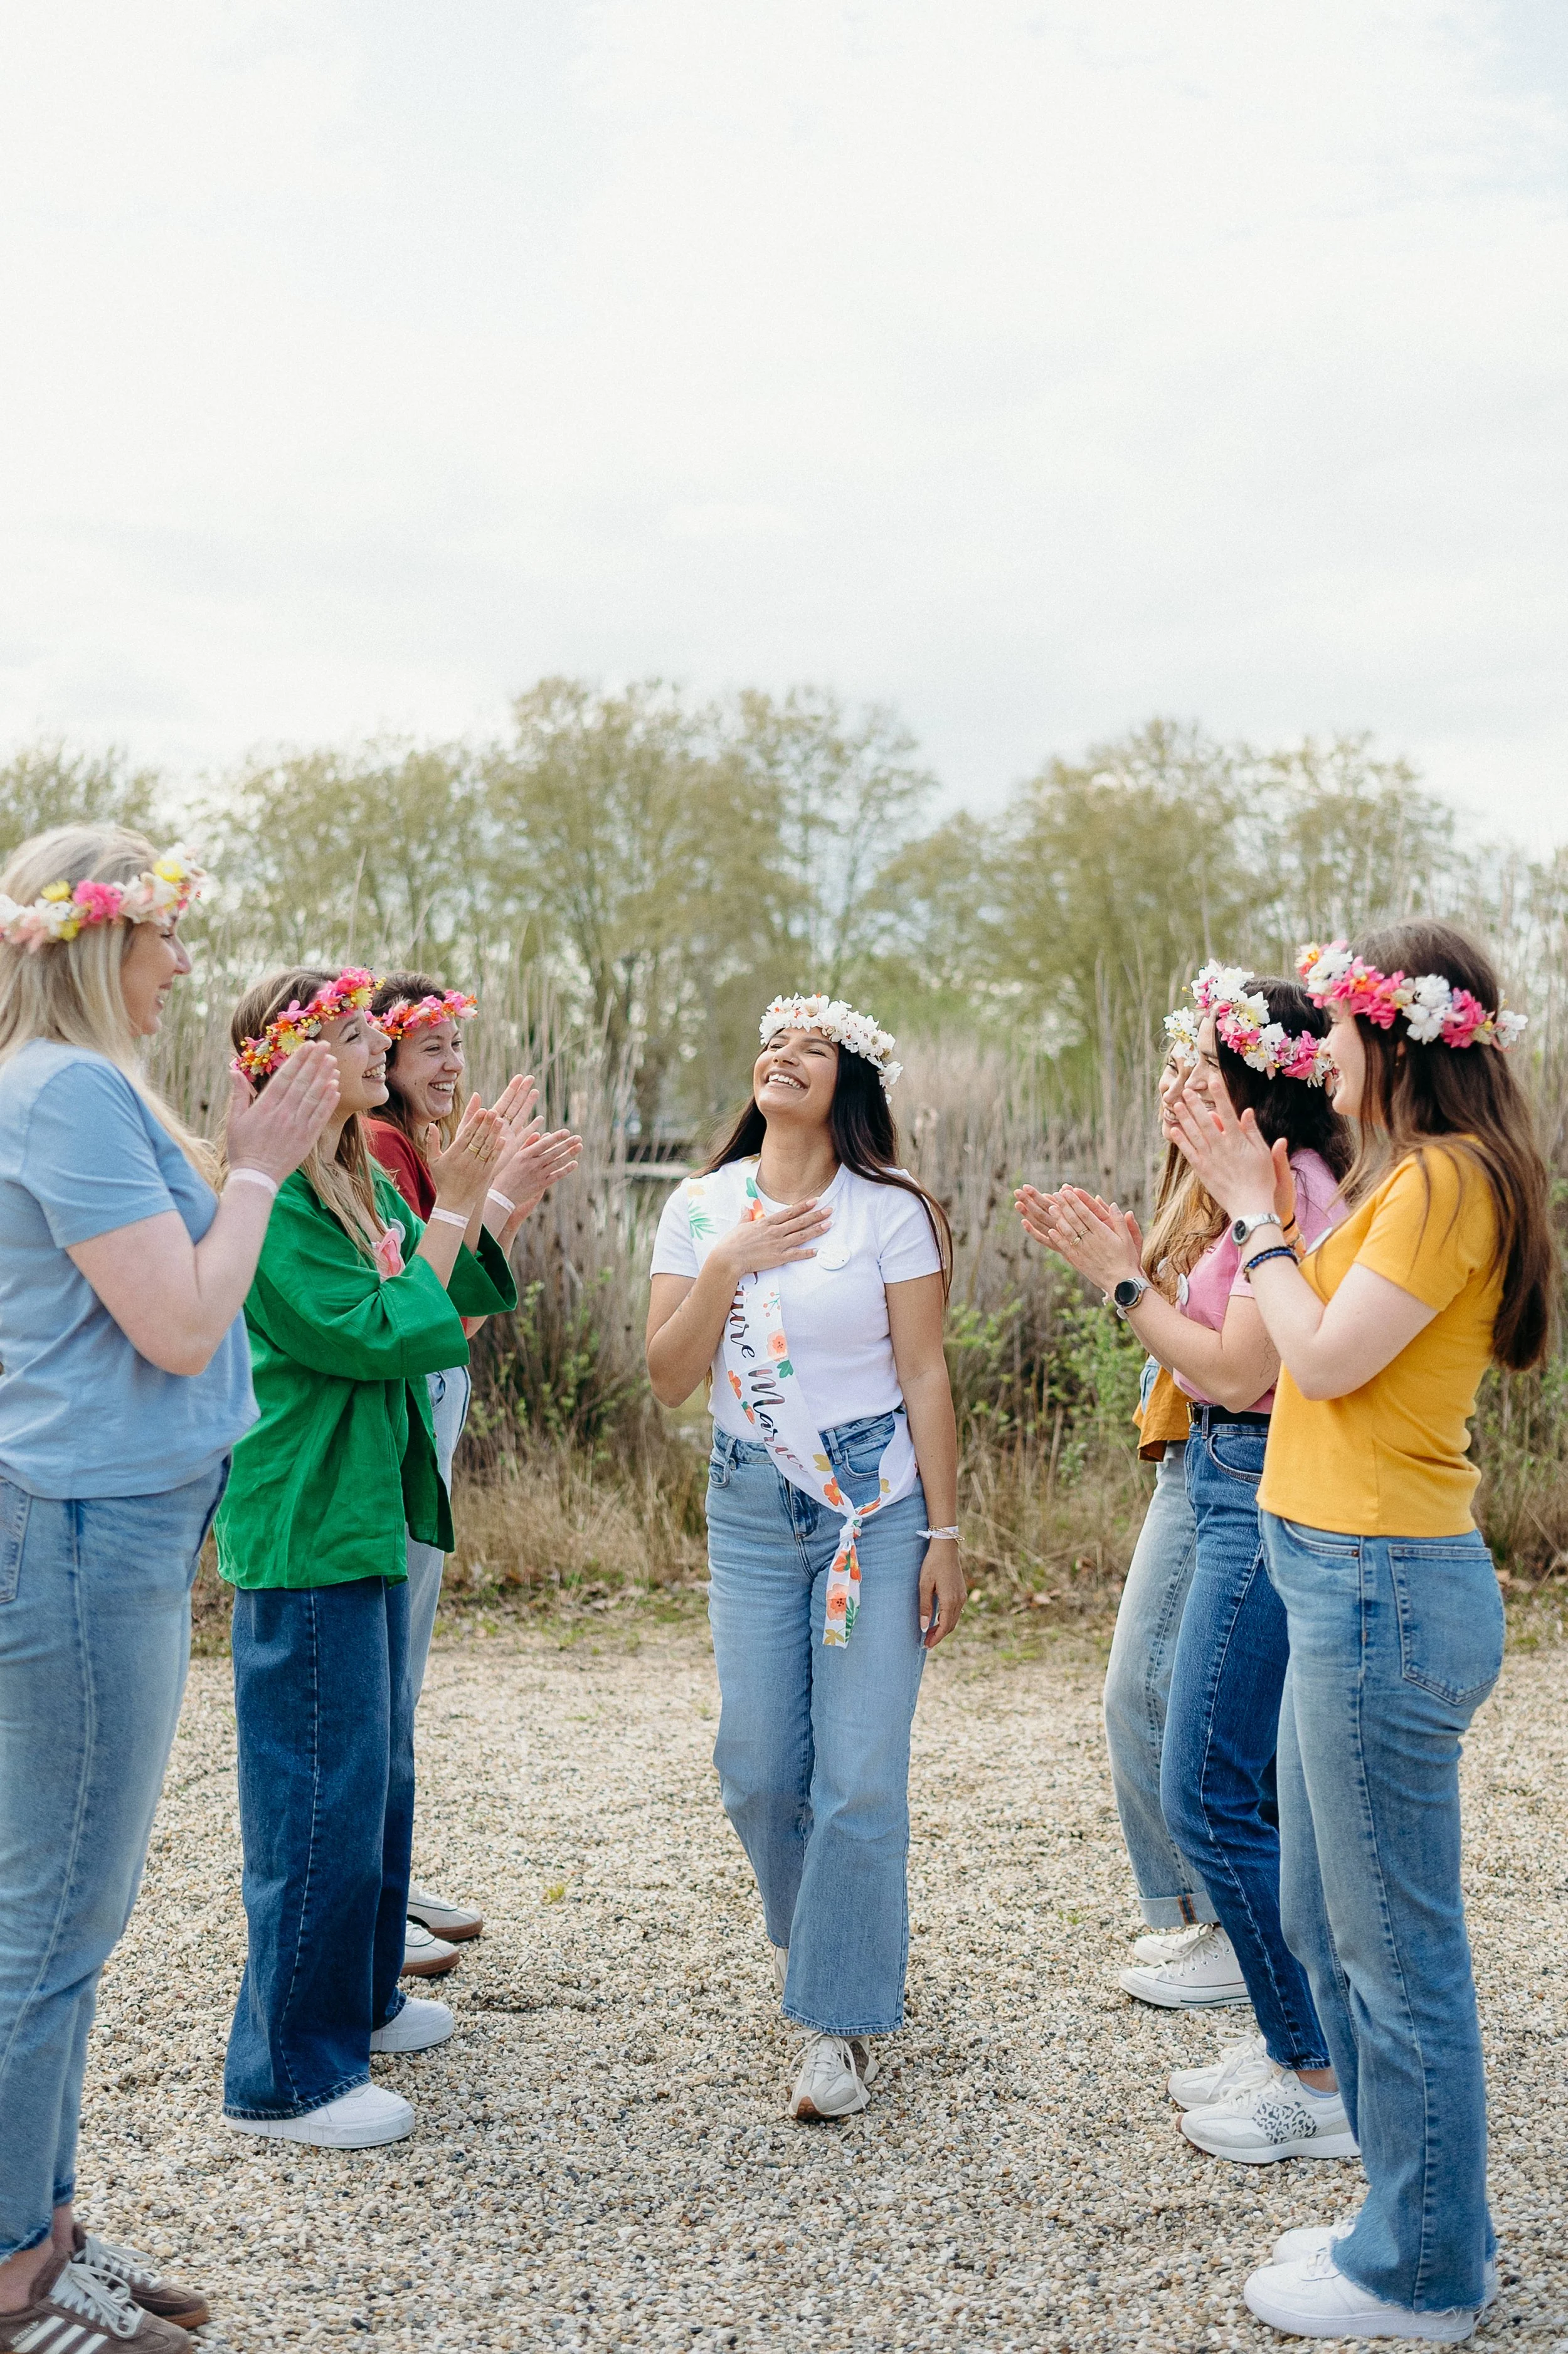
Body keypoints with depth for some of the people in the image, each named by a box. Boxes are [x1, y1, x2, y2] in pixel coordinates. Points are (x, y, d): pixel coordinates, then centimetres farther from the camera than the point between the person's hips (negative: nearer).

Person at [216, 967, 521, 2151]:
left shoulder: (364, 1184, 9)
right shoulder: (270, 1205, -18)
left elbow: (462, 1295, 16)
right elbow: (380, 1337, -22)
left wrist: (506, 1198, 3)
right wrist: (449, 1210, -16)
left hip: (370, 1519, 10)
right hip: (306, 1532, -10)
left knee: (380, 1775, 20)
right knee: (322, 1796, -2)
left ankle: (363, 1997, 37)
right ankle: (286, 2077, 11)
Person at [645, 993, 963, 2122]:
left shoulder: (890, 1211, -6)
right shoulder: (701, 1208, 4)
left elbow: (925, 1378, -5)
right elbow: (670, 1379, -1)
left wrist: (944, 1536, -6)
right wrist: (725, 1268, -14)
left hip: (877, 1504, -3)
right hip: (750, 1509, 3)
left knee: (860, 1774, -4)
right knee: (757, 1767, 7)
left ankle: (844, 2019, 11)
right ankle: (819, 1939, 36)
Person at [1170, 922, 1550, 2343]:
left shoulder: (1448, 1179, -16)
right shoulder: (1417, 1177, 14)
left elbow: (1327, 1358, -17)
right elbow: (1320, 1328, 11)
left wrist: (1261, 1214, -7)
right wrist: (1276, 1206, 12)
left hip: (1383, 1586, -11)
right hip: (1351, 1583, 11)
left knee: (1396, 1951, 3)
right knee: (1326, 1922, 20)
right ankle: (1420, 2225, 35)